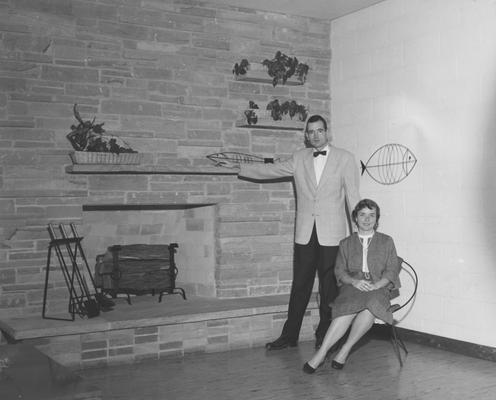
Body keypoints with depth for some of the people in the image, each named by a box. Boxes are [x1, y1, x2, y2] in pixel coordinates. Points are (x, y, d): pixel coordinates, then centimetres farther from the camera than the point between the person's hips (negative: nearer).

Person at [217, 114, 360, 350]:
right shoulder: (299, 158, 11)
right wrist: (238, 167, 15)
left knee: (329, 287, 3)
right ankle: (290, 335, 13)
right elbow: (271, 170, 17)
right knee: (299, 286, 5)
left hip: (331, 235, -2)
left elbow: (352, 195, 2)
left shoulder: (345, 158, 3)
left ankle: (324, 336, 16)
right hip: (305, 233, 2)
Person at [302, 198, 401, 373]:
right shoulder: (346, 244, 21)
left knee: (370, 306, -37)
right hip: (352, 287, 0)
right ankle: (321, 353, -36)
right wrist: (354, 281, -12)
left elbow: (391, 271, 8)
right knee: (350, 308, -35)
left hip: (378, 287, 0)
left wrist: (375, 285, -12)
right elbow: (340, 272, 11)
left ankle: (345, 350, -28)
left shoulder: (386, 242, 18)